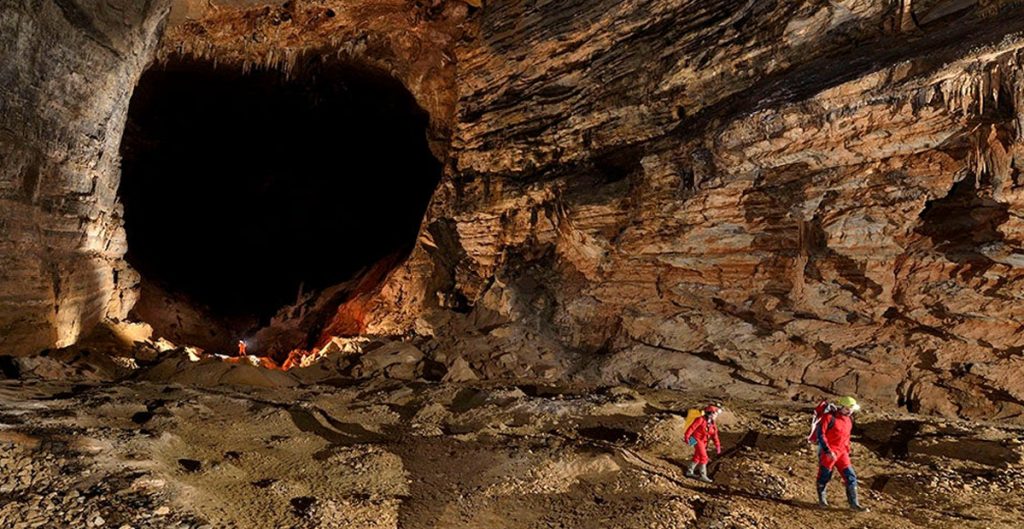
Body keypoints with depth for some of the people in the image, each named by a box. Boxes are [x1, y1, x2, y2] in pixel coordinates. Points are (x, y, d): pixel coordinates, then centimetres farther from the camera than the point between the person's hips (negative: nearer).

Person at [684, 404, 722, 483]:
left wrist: (718, 446, 2)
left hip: (703, 442, 9)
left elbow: (715, 436, 8)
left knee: (697, 457, 17)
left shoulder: (713, 425, 7)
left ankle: (689, 471, 30)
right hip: (697, 440, -9)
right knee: (703, 457, -13)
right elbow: (692, 427, -19)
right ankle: (703, 475, -9)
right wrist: (687, 436, -24)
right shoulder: (701, 420, -15)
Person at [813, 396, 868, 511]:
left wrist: (847, 450, 18)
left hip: (841, 453, 6)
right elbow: (820, 433, -19)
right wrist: (827, 451, -22)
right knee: (824, 476, 6)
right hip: (827, 452, -6)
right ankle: (821, 498, 28)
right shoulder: (829, 417, -16)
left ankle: (854, 503, 12)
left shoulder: (849, 419, 8)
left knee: (850, 477, 3)